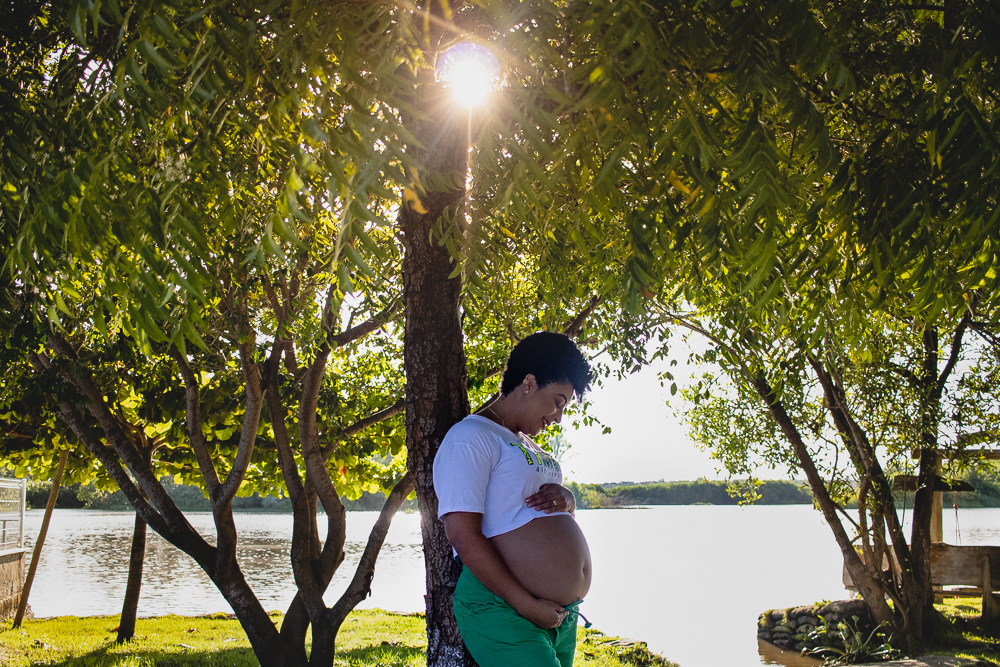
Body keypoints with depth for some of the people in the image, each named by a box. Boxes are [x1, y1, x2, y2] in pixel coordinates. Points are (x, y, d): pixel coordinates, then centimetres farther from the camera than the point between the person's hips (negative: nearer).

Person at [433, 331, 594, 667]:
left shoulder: (526, 444, 19)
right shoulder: (471, 437, -9)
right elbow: (463, 534, -18)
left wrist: (565, 499, 3)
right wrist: (527, 606, -19)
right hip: (502, 612, -9)